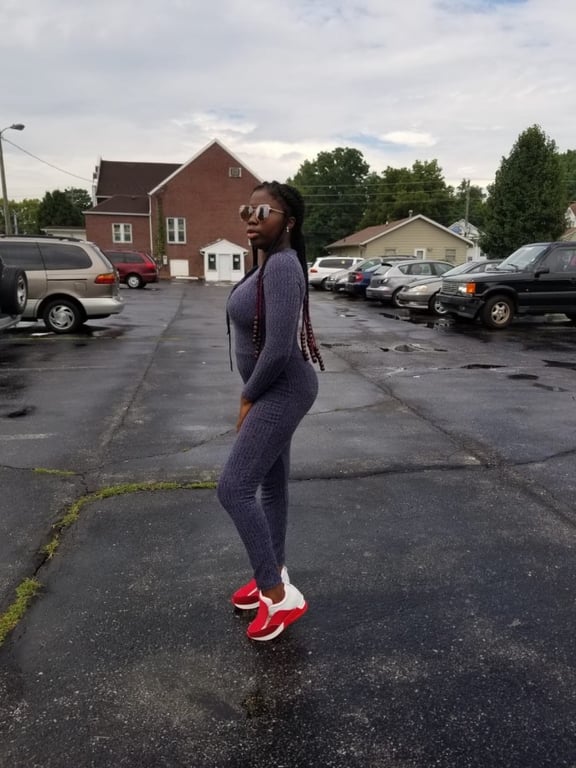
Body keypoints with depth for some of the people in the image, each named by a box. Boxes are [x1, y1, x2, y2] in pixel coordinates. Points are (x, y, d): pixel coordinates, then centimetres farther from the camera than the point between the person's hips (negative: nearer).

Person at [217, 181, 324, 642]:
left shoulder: (283, 265, -22)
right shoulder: (265, 263, 9)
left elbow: (279, 348, -29)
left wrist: (248, 398, -14)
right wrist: (253, 395, 13)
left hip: (283, 391, -10)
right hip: (273, 390, 10)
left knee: (234, 488, -9)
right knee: (271, 484, 17)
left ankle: (279, 594, 3)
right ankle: (273, 575, 33)